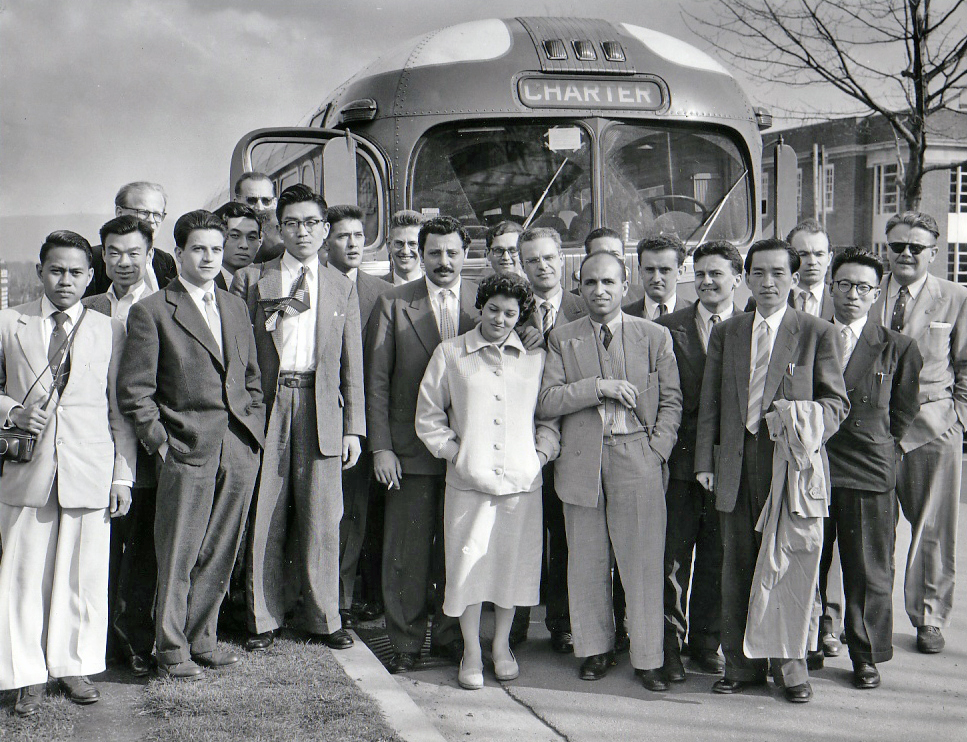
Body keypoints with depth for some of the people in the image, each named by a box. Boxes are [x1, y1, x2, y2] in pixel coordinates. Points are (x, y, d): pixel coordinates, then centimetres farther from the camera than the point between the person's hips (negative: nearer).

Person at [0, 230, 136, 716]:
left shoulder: (109, 331, 9)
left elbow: (121, 409, 9)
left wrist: (124, 476, 4)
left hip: (90, 470, 0)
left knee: (84, 574, 4)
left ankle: (74, 666, 19)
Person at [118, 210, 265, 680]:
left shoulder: (235, 307, 16)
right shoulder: (151, 312, -3)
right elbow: (133, 390, -5)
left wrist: (255, 430, 12)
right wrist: (160, 442, -8)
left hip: (240, 450, 5)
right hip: (187, 451, -5)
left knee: (220, 553, 10)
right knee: (178, 557, 0)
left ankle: (200, 638, 24)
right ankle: (171, 651, 12)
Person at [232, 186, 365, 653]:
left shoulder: (341, 286, 13)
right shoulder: (250, 280, 8)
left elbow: (352, 363, 11)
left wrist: (353, 427, 5)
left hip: (322, 407, 1)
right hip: (267, 407, -1)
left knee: (321, 519, 1)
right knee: (265, 519, 1)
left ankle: (322, 618, 13)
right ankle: (264, 618, 13)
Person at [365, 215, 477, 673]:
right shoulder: (393, 304, 1)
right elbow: (376, 381, 1)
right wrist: (380, 447, -5)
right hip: (411, 449, -1)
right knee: (407, 552, 2)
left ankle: (449, 635, 23)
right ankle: (405, 643, 15)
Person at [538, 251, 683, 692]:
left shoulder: (655, 337, 7)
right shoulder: (562, 340, 7)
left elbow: (671, 401, 8)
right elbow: (545, 403, -3)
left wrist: (657, 449, -5)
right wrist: (600, 387, -13)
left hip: (638, 460, -1)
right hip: (582, 461, 1)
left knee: (643, 563, -1)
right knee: (587, 562, 7)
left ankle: (647, 659, 8)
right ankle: (595, 650, 22)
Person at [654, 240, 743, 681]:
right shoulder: (668, 328, 4)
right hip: (682, 458, 0)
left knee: (717, 557, 9)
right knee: (675, 556, 1)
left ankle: (706, 641, 23)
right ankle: (670, 645, 12)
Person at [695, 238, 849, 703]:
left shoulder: (817, 333, 3)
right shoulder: (725, 333, 13)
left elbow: (836, 400, 3)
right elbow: (710, 404, 13)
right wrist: (704, 460, 6)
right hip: (737, 465, 3)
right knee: (737, 567, 8)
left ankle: (791, 665, 15)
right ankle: (740, 665, 20)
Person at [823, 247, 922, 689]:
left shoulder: (897, 348, 3)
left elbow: (904, 410, 11)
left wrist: (875, 445, 8)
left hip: (870, 473, -1)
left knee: (870, 571, 5)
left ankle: (866, 657, 19)